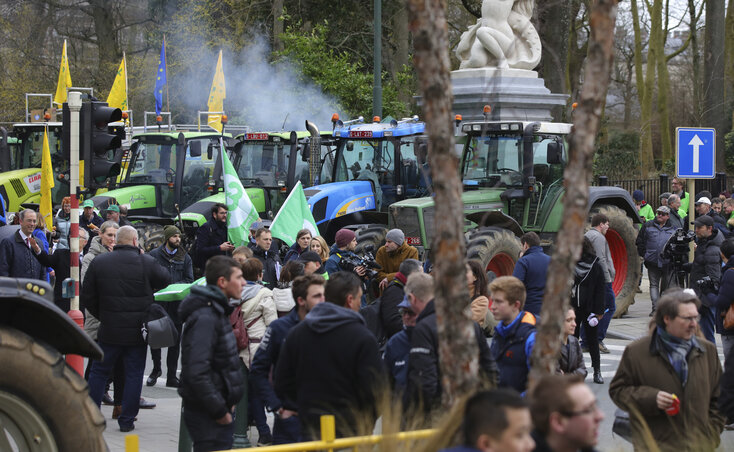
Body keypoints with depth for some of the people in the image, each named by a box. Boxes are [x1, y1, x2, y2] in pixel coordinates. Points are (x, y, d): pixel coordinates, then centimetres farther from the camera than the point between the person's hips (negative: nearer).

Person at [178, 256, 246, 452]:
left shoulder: (217, 312, 15)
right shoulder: (204, 318, -18)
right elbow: (197, 372, -26)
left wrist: (226, 405, 15)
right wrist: (220, 411, -21)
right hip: (206, 414, -10)